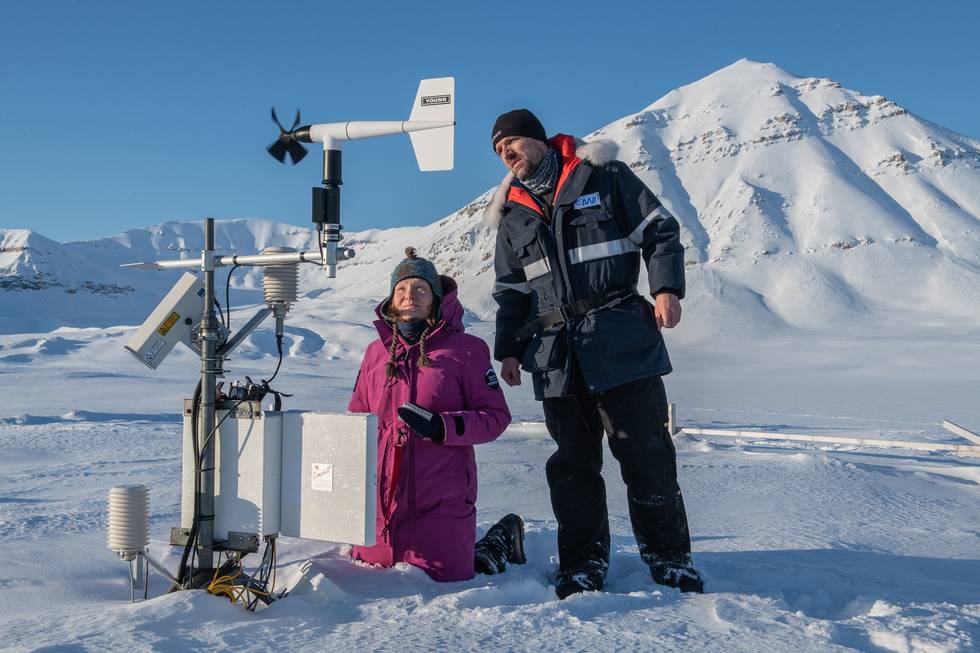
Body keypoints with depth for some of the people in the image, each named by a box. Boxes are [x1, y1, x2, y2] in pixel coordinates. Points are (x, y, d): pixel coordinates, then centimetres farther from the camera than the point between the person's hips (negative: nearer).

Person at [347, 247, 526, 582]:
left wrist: (442, 427, -22)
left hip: (442, 496, -5)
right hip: (382, 493, 5)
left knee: (446, 577, -3)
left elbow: (496, 416, -7)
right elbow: (357, 418, 17)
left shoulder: (466, 349, -5)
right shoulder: (377, 352, 9)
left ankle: (500, 541, 27)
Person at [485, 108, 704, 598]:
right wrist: (508, 348, 12)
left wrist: (666, 287, -10)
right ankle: (583, 563, 16)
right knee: (572, 464, 5)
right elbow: (511, 290, 20)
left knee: (646, 452, -1)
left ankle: (670, 556, 13)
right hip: (556, 354, 4)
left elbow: (660, 229, 3)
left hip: (621, 342, -3)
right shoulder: (512, 213, 17)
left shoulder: (603, 175, 4)